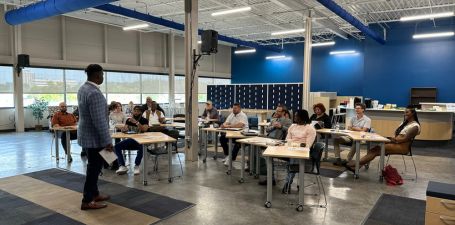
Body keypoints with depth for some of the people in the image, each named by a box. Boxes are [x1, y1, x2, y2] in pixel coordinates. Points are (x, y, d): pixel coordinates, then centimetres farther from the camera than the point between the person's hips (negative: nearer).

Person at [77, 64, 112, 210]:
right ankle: (87, 201, 12)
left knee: (93, 167, 19)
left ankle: (94, 194, 32)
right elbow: (99, 121, -26)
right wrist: (107, 141, -19)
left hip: (87, 134, 10)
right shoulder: (95, 93, -25)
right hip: (95, 137, -10)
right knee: (94, 168, 2)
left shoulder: (83, 89, 6)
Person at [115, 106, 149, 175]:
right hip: (130, 140, 4)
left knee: (142, 147, -39)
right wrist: (124, 128, -22)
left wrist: (136, 122, -28)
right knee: (117, 146, -22)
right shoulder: (129, 120, 11)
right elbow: (123, 130, 2)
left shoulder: (144, 120, -1)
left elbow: (144, 129, -19)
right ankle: (122, 166, -25)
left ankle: (136, 166, -23)